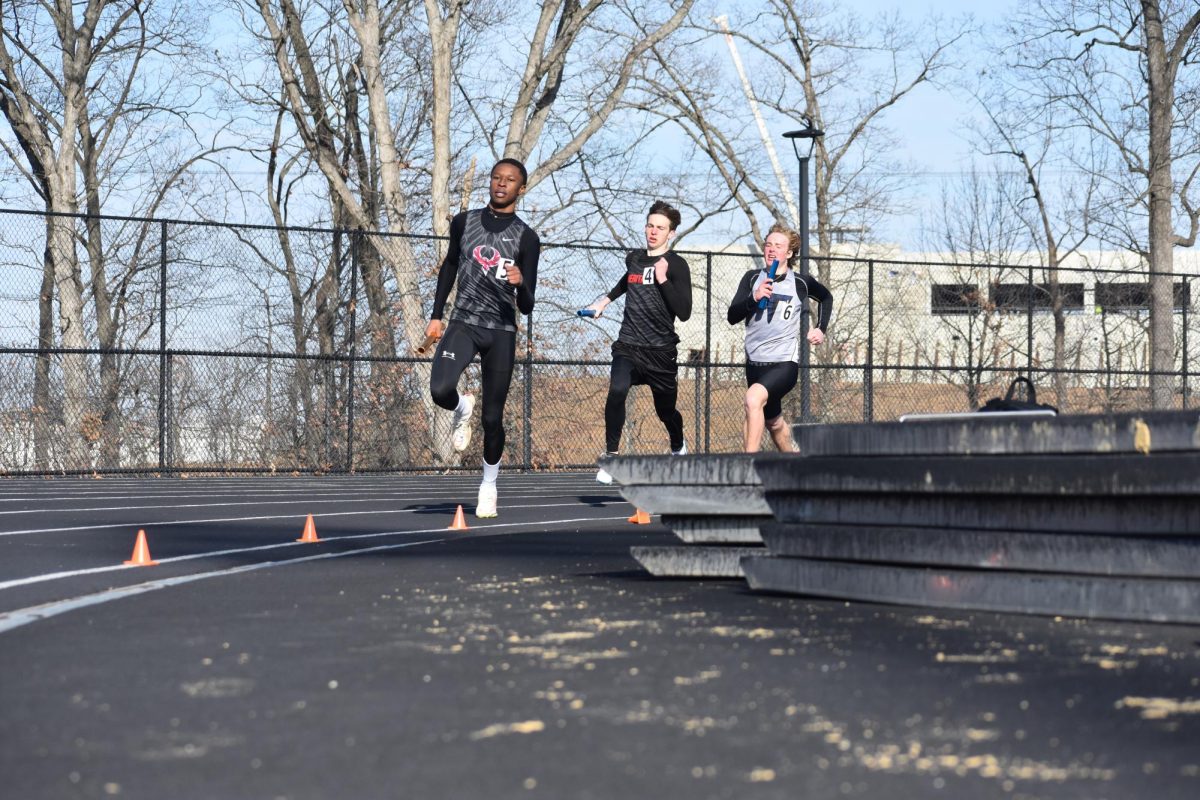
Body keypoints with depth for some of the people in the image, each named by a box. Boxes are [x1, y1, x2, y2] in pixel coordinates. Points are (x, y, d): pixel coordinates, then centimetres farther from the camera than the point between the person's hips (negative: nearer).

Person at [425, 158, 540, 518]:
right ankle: (462, 408, 11)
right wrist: (436, 315, 19)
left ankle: (489, 484, 22)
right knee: (440, 390, -26)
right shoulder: (464, 222, 7)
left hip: (501, 330, -1)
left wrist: (521, 283, -27)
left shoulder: (526, 238, -2)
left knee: (492, 418, -1)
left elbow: (527, 307, -4)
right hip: (463, 323, 1)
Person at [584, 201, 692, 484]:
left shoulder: (677, 266, -7)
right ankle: (611, 457, -18)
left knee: (665, 409, 12)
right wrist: (606, 299, 35)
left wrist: (663, 279, -21)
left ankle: (678, 447, 46)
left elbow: (684, 313, -16)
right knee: (617, 391, -26)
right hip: (628, 345, 2)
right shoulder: (633, 258, 8)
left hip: (661, 351, -2)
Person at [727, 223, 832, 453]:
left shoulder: (802, 283, 0)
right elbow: (732, 317, -5)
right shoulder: (753, 278, 4)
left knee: (753, 398, -32)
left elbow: (826, 298, 23)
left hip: (785, 362, -4)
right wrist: (754, 298, -21)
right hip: (755, 362, 5)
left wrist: (820, 328, 11)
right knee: (773, 422, 17)